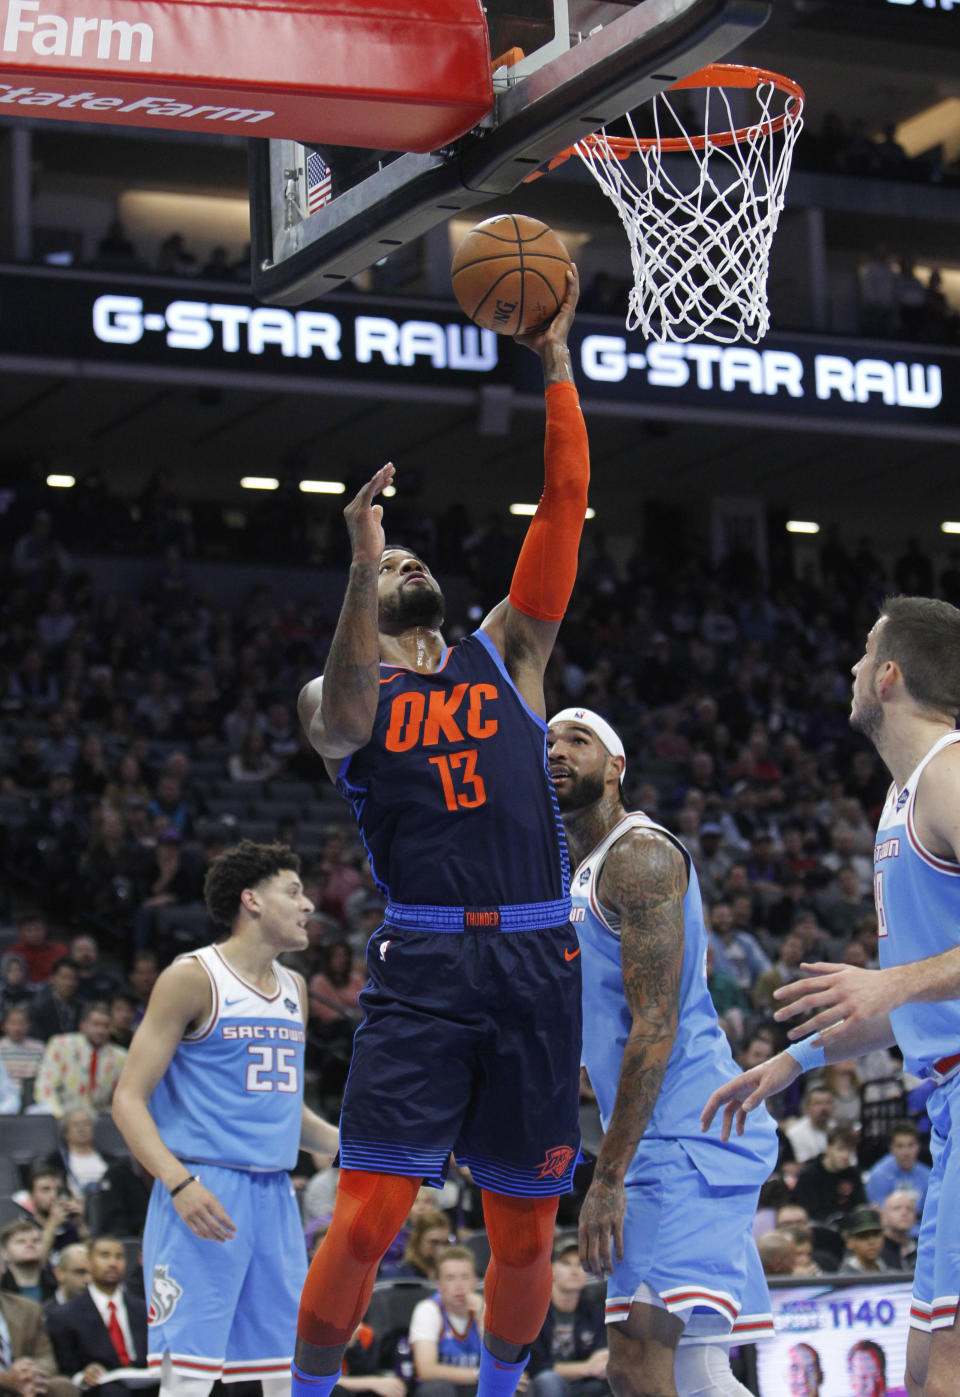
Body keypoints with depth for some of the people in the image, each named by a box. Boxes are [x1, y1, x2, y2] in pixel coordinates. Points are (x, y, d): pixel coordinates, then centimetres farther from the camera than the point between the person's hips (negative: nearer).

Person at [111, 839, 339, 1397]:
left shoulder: (293, 988, 16)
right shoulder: (192, 978, -7)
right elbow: (129, 1099, -10)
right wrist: (180, 1182, -24)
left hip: (275, 1198, 7)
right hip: (204, 1198, -7)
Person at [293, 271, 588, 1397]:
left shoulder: (506, 652, 16)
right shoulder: (337, 698, 9)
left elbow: (565, 504, 7)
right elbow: (346, 717, -18)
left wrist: (555, 362, 1)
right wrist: (361, 569, -31)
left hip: (537, 958, 3)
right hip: (423, 963, -3)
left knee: (524, 1231, 8)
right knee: (367, 1212, -13)